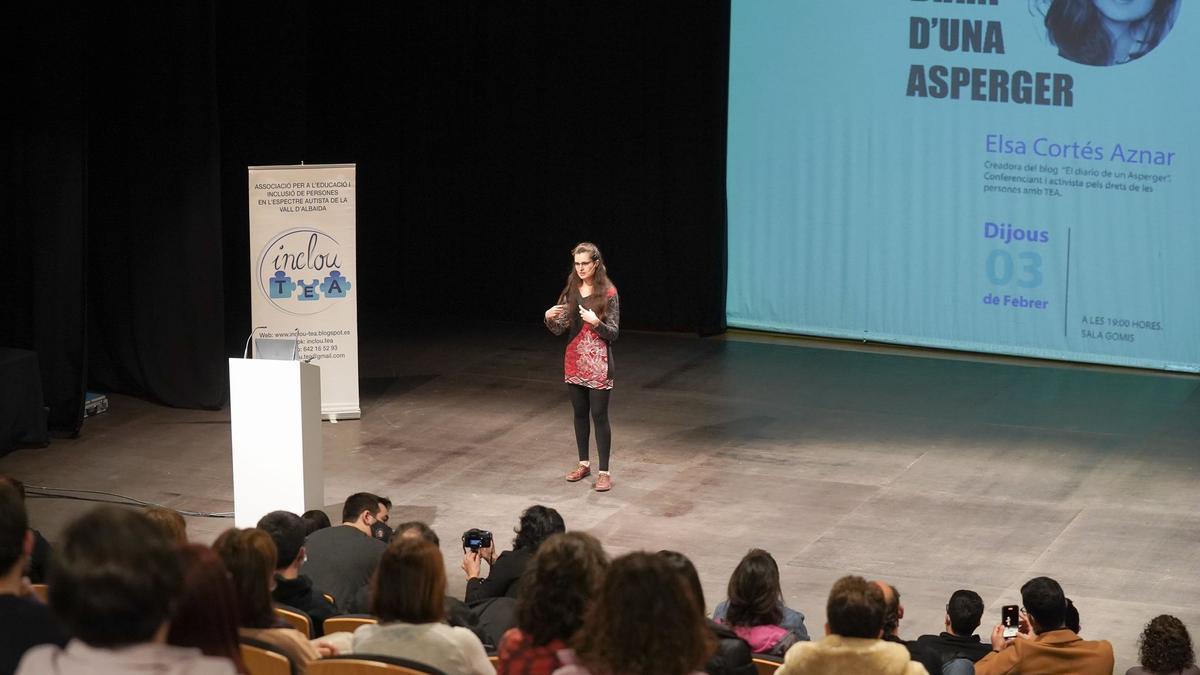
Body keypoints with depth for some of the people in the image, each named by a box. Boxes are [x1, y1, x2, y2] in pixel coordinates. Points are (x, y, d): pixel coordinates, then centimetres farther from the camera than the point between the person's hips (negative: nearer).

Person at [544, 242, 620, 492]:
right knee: (580, 413, 14)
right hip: (574, 361, 5)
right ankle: (584, 463, 27)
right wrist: (549, 318, -14)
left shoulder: (608, 293, -10)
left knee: (599, 416, -4)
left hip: (598, 365, -5)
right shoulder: (571, 291, 5)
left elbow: (613, 333, -10)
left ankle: (604, 472, 2)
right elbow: (560, 330, 6)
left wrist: (596, 322, -28)